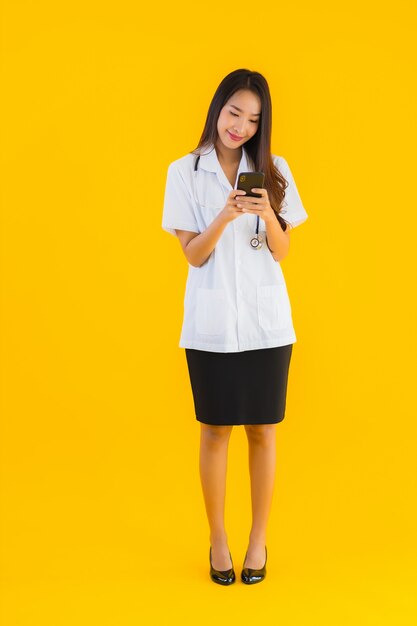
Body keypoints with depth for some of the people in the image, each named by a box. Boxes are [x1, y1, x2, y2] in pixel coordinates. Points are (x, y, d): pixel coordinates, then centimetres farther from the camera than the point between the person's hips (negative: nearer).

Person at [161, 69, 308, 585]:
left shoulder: (274, 170, 4)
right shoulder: (185, 171, -1)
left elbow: (282, 253, 2)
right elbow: (194, 254, -5)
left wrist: (267, 215, -17)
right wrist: (224, 218, -22)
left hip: (266, 321, 1)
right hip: (211, 323, -1)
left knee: (262, 430, 7)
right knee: (215, 430, 7)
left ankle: (259, 538, 23)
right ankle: (217, 538, 23)